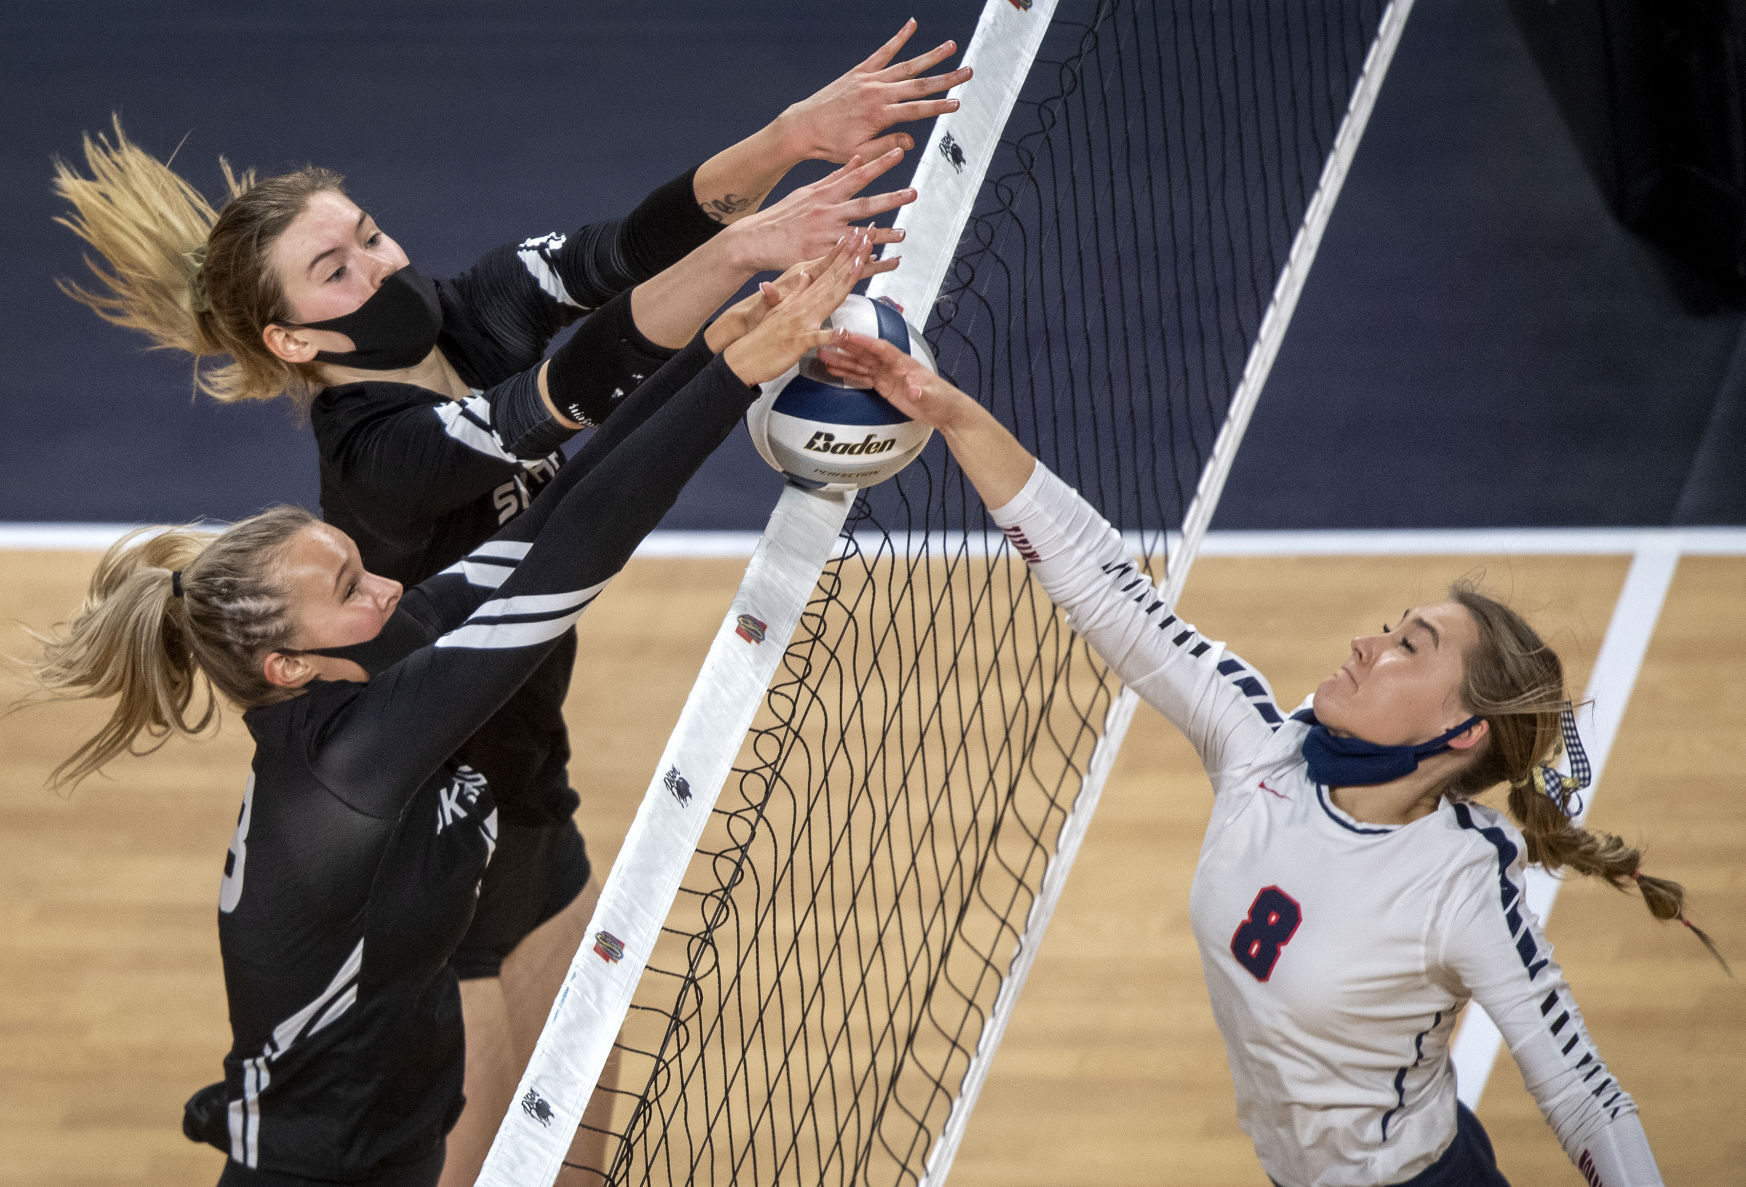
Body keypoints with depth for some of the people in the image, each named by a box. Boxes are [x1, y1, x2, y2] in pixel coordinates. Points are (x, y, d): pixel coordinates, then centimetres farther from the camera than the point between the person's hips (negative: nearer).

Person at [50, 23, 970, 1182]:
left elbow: (632, 245, -22)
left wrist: (789, 138, -38)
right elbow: (573, 392, -47)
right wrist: (739, 251, -59)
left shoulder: (468, 313, -10)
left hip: (528, 819, 8)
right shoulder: (380, 456, -32)